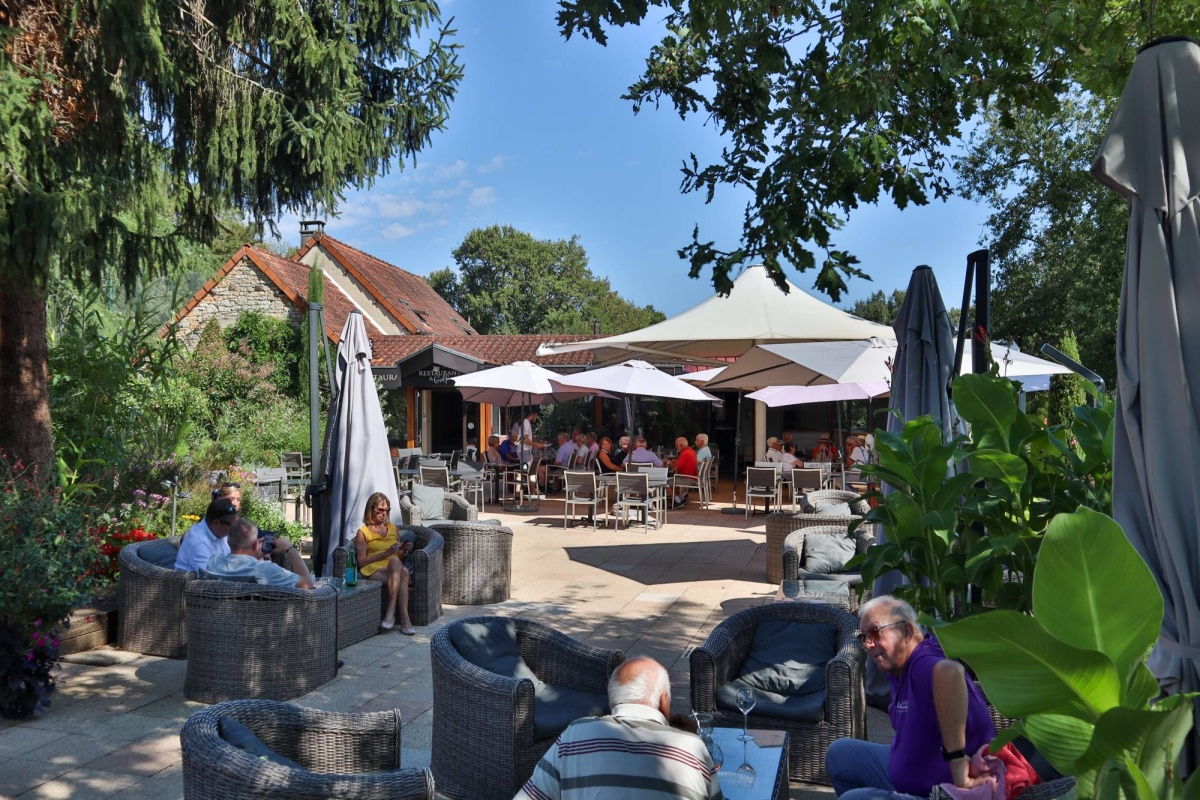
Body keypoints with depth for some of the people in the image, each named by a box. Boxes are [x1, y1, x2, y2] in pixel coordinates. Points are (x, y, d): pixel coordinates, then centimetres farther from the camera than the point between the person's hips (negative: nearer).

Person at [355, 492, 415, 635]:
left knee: (403, 571, -36)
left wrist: (404, 551, 3)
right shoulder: (363, 532, 10)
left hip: (394, 569, 4)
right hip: (374, 571, -4)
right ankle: (405, 619, -43)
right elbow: (361, 562, -3)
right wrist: (386, 553, -11)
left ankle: (391, 612, -44)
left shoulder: (393, 528, 24)